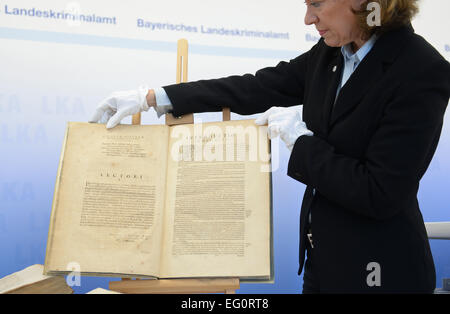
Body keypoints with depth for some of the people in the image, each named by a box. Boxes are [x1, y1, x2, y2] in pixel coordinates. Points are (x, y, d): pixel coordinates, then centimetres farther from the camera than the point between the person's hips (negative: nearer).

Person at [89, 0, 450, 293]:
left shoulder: (421, 71, -21)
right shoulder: (330, 53, -1)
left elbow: (380, 195, -23)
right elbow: (257, 89, 1)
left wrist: (300, 139, -17)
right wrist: (152, 97, -1)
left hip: (379, 269, -6)